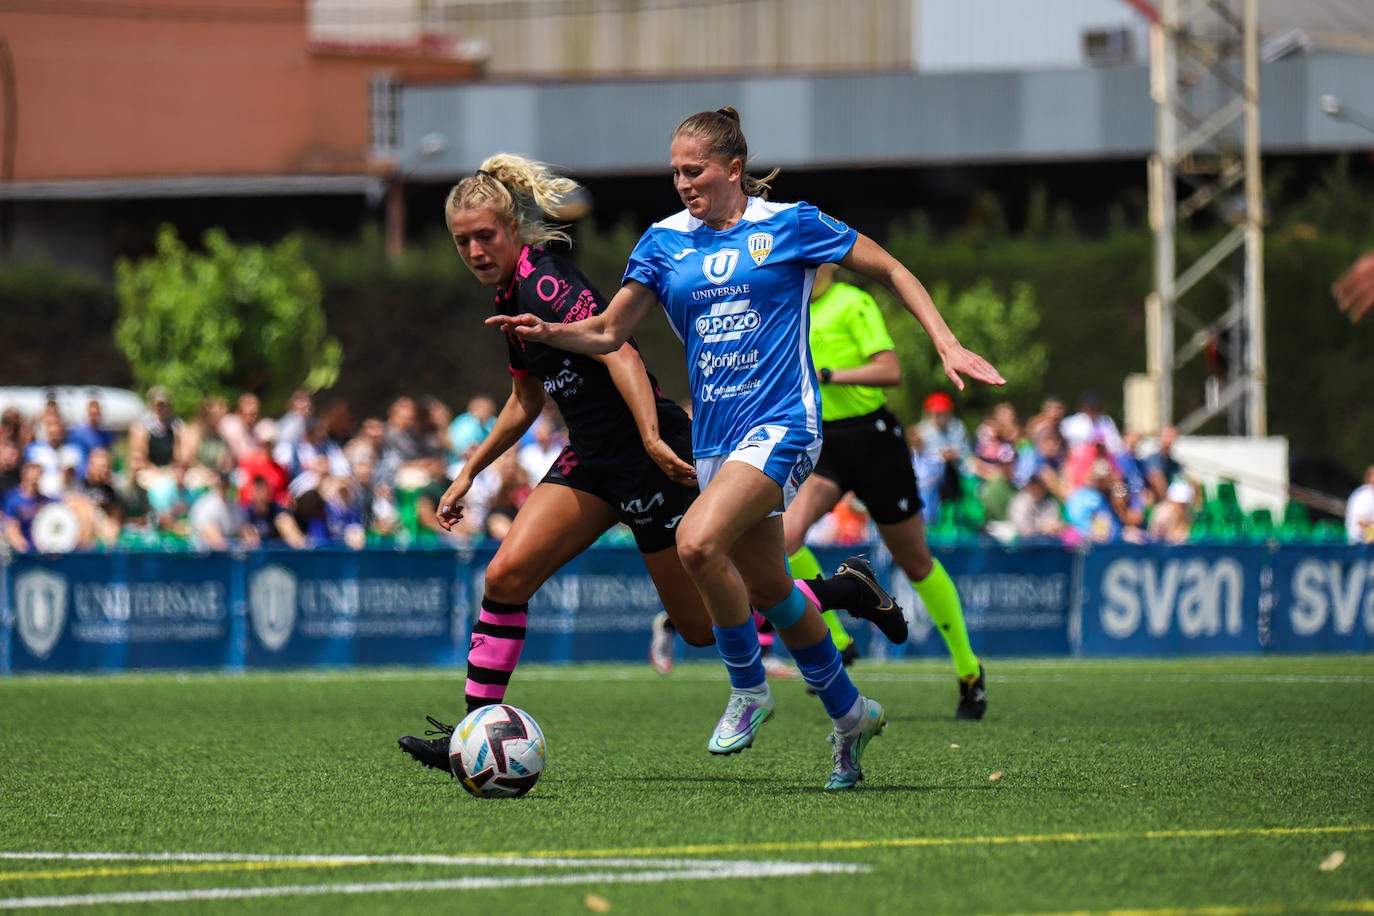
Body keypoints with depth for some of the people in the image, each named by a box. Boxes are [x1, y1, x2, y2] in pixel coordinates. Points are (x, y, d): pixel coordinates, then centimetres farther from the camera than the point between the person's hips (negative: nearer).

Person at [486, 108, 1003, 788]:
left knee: (698, 541, -27)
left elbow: (890, 271, 6)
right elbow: (608, 333, 10)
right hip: (716, 438, 6)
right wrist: (547, 332, -10)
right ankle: (849, 713, 32)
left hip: (781, 423, -6)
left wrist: (947, 344, -2)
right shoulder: (665, 241, 9)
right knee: (769, 588, 11)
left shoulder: (789, 225, -2)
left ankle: (748, 689, -8)